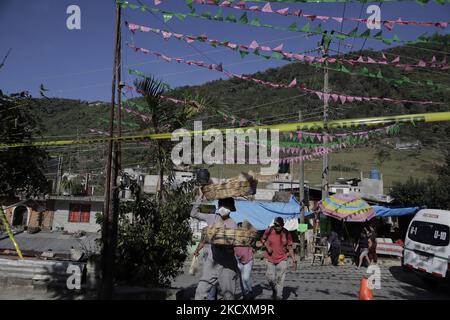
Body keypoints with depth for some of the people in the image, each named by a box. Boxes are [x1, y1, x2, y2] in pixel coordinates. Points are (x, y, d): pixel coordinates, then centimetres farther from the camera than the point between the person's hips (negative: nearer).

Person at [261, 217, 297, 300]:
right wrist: (267, 246, -10)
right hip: (270, 259, 1)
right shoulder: (269, 230, -9)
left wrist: (294, 260, -3)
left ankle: (278, 297, 8)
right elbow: (263, 239, 8)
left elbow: (290, 248, 1)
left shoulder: (286, 234, -7)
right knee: (271, 278, 3)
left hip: (282, 259, 0)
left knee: (280, 280, -4)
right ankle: (274, 291, 32)